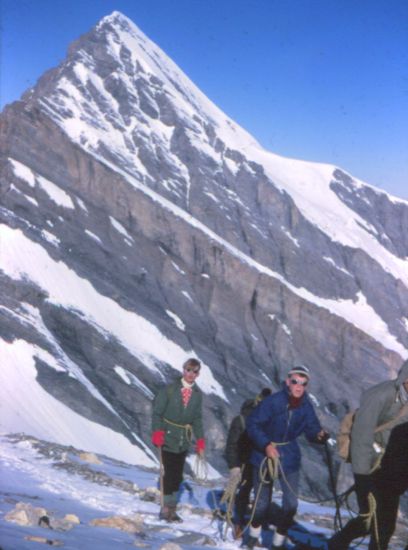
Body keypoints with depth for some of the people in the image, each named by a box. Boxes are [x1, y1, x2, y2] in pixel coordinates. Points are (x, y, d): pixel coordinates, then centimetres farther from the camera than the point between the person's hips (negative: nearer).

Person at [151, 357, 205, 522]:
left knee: (178, 475, 8)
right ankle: (166, 508, 3)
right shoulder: (169, 390, -6)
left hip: (183, 440, 4)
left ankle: (172, 508, 17)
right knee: (169, 474, -8)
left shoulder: (198, 394, 6)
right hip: (168, 438, -4)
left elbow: (197, 419, 9)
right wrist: (157, 433, -14)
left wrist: (200, 440, 2)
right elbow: (157, 412, -4)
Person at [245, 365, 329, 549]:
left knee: (291, 502, -2)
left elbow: (311, 428, -5)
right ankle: (254, 533, 37)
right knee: (262, 501, 11)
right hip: (265, 455, -2)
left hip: (289, 458, 3)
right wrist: (266, 445, -28)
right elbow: (252, 424, -17)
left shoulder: (306, 406, -10)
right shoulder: (272, 401, -21)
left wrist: (319, 435, -28)